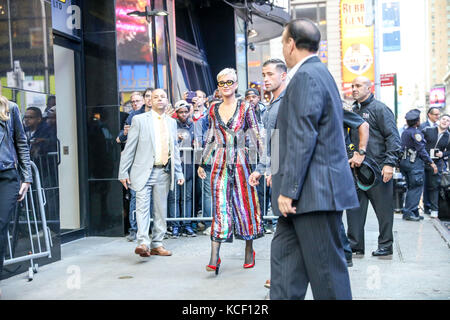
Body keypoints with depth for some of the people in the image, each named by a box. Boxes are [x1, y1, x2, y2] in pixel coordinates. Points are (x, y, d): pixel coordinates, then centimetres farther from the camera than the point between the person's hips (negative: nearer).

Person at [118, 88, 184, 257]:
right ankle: (143, 243, -17)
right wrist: (123, 172, -5)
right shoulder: (139, 120, 1)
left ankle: (157, 244, 15)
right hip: (144, 172, -4)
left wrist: (179, 172, 13)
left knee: (161, 209, 7)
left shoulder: (171, 122, 14)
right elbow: (129, 147, -1)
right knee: (142, 207, -13)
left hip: (164, 173, 4)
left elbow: (175, 150, 19)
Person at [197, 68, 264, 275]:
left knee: (245, 203, 5)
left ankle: (249, 249, 21)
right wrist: (202, 162, 17)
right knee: (219, 207, -3)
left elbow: (256, 136, -1)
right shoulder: (214, 109, 9)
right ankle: (214, 257, -6)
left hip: (240, 162, -2)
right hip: (220, 162, 2)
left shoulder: (245, 108, 0)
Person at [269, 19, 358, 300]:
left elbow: (302, 137, -20)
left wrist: (288, 190, -18)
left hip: (314, 191, -10)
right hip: (310, 191, 10)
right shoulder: (320, 73, 18)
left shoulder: (306, 76, -13)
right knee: (284, 254, 11)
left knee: (326, 267, -2)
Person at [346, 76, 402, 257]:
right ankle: (355, 244, 13)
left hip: (378, 169, -7)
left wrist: (390, 163, -17)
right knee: (354, 206, 6)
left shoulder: (380, 109, -4)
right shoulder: (353, 111, 17)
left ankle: (385, 245, 12)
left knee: (383, 208, 2)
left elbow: (393, 137, -9)